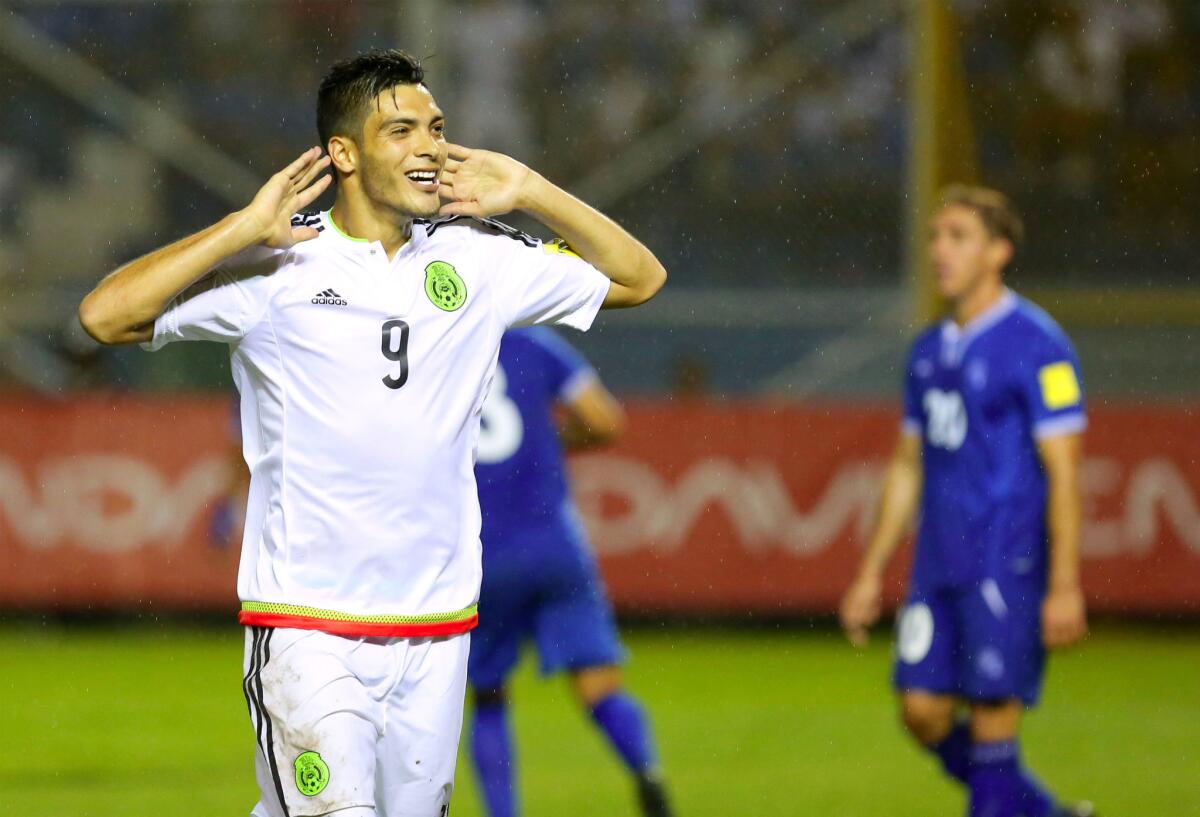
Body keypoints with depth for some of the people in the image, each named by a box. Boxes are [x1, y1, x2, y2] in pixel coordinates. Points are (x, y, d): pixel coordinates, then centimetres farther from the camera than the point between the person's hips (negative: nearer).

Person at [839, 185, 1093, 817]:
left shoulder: (1036, 345, -9)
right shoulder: (928, 351, 14)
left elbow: (1063, 473, -12)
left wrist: (1065, 586, -17)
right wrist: (871, 573, 18)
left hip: (1008, 568, -7)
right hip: (938, 569, 7)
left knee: (991, 716, -6)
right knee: (923, 710, 3)